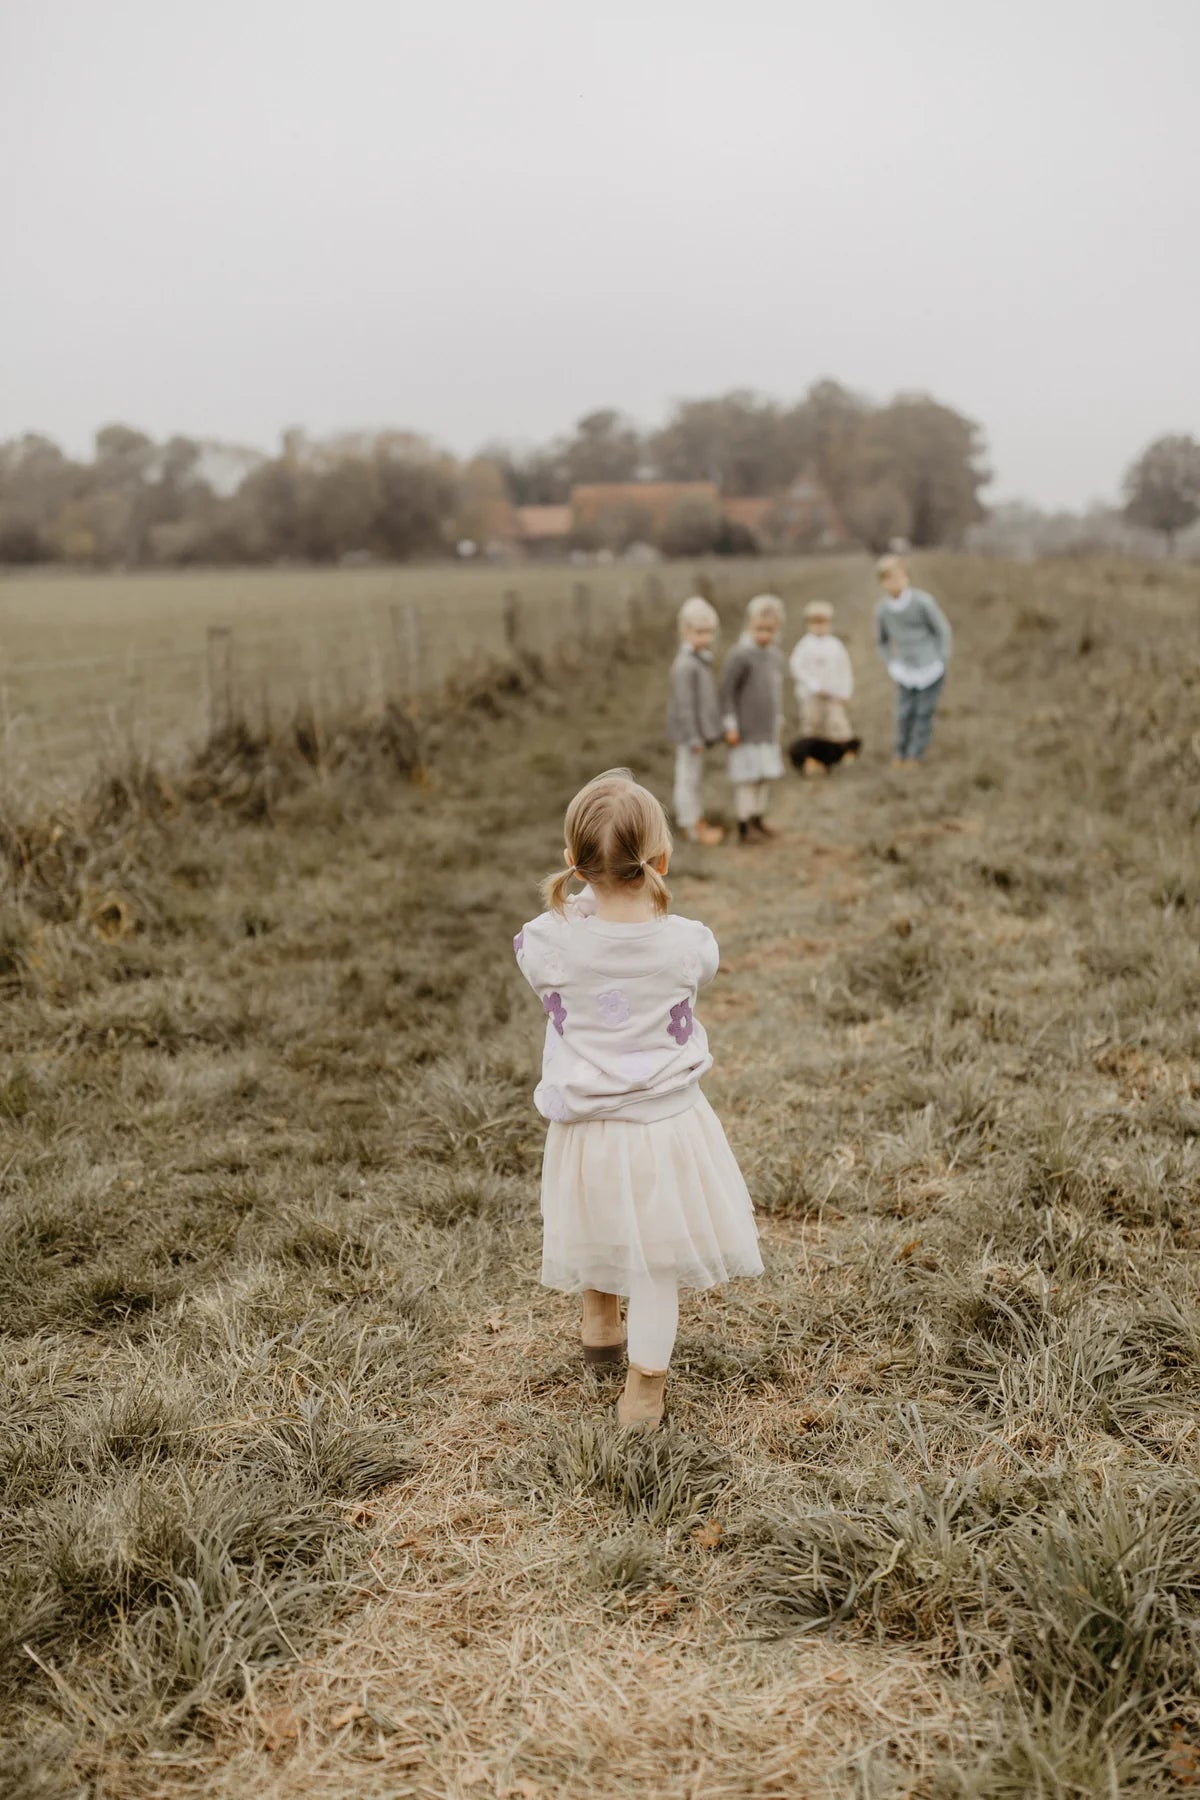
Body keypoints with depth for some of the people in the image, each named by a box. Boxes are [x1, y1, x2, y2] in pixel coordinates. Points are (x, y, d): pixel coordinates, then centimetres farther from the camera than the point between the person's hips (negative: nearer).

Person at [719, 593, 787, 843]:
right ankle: (744, 826, 4)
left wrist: (778, 720, 20)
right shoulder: (740, 655, -16)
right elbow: (727, 691, -14)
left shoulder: (776, 655, 7)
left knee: (766, 774, 13)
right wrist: (730, 726, -14)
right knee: (747, 776, -3)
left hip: (768, 729, 7)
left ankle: (758, 819, 26)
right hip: (746, 729, -7)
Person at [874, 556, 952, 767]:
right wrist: (892, 667, 7)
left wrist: (941, 662, -2)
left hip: (930, 669, -2)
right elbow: (881, 640, 12)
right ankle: (900, 754, 12)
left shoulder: (923, 601, -16)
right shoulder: (882, 609, -7)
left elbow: (942, 629, -3)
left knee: (924, 714, 0)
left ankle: (915, 756, 12)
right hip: (906, 672, 2)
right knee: (904, 714, -5)